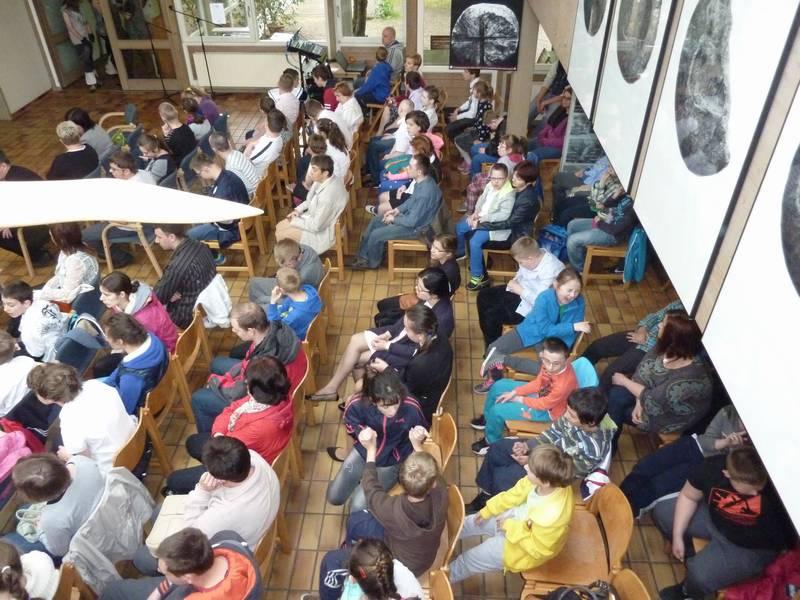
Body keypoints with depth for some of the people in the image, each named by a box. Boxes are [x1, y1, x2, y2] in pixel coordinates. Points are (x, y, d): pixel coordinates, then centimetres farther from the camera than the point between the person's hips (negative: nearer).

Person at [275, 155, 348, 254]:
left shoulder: (328, 196, -36)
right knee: (279, 227, 10)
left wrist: (295, 221, -14)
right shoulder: (323, 180, -9)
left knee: (280, 235, -4)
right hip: (314, 218, 9)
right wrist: (298, 209, -1)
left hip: (322, 232, -9)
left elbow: (316, 226, -28)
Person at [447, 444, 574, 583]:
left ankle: (447, 576, 37)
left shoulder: (551, 516, -45)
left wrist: (512, 527, -21)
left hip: (528, 545, -6)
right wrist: (489, 509, -1)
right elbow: (516, 494, -7)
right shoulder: (552, 481, -26)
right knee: (476, 521, 20)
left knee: (471, 558, 8)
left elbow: (538, 548, -27)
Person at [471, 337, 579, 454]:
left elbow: (544, 404, -24)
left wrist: (519, 399, -10)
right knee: (499, 386, 11)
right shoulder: (550, 364, -21)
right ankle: (487, 418, 38)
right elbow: (538, 383, -2)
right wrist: (514, 392, -7)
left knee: (497, 410, -13)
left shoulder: (564, 383, -41)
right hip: (541, 393, 7)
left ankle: (492, 442, 18)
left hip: (547, 410, -7)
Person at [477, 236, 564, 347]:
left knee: (491, 314, -18)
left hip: (531, 307, -9)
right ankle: (489, 335, 22)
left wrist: (520, 290, -25)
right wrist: (515, 282, -7)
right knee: (483, 295, 7)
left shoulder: (550, 271, -32)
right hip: (521, 290, 9)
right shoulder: (536, 255, -8)